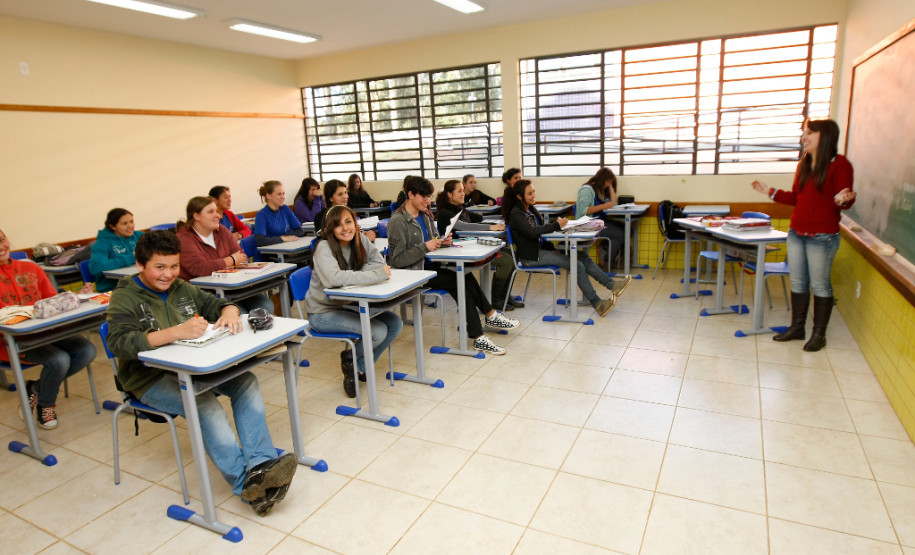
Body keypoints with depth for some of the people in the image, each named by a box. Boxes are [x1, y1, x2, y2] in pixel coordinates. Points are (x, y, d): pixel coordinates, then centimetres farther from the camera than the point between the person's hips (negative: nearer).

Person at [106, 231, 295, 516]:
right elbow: (119, 343, -25)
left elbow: (216, 303, 17)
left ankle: (260, 464, -26)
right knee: (204, 402, -33)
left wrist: (229, 310, -12)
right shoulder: (125, 298, -8)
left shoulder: (182, 288, 12)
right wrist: (176, 332, -40)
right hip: (151, 379, -6)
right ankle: (245, 482, -32)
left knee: (246, 380, -19)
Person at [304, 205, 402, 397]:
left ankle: (360, 366, 13)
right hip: (323, 312, -7)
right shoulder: (324, 247, -20)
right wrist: (377, 274, -35)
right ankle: (350, 359, 9)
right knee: (378, 331, -22)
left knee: (395, 323, -4)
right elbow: (334, 277, -37)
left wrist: (353, 274, -22)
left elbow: (380, 262, -5)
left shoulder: (360, 239, -1)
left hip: (348, 305, 7)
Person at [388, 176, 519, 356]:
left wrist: (441, 242, -2)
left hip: (428, 267, 8)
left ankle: (478, 338, -12)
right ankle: (491, 316, -4)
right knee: (464, 279, -18)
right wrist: (425, 247, -23)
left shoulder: (424, 216, 12)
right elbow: (397, 260, -17)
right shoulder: (398, 221, -14)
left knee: (462, 285, -15)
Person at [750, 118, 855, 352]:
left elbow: (845, 201, -12)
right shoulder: (804, 165, 11)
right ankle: (797, 327, 24)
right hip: (796, 233, 7)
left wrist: (842, 199, -33)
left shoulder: (839, 164, -9)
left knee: (820, 285, 2)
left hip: (822, 236, -7)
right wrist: (770, 191, 17)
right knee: (798, 283, 13)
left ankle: (819, 334, 14)